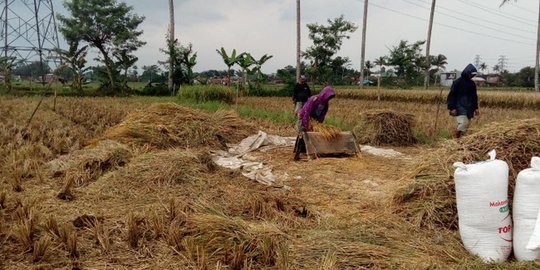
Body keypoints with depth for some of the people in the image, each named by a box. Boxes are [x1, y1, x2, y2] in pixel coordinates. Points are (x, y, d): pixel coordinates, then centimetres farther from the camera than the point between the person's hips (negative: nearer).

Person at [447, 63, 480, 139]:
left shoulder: (472, 83, 13)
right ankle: (455, 138, -12)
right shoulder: (457, 82, -6)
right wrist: (452, 108, -14)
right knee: (463, 123, -20)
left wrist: (476, 108, 17)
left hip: (469, 109, 7)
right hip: (460, 109, -7)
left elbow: (474, 96, 23)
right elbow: (451, 95, -8)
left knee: (467, 125, 4)